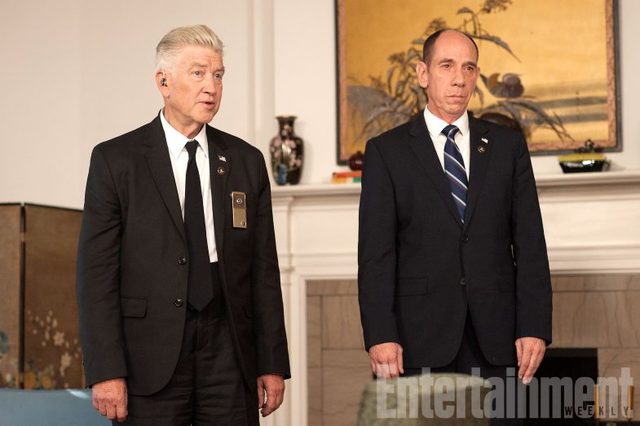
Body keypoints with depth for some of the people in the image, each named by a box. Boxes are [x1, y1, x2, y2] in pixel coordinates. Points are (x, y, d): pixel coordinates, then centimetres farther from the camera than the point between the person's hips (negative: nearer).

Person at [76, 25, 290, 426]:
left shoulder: (246, 161, 9)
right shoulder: (115, 160, 0)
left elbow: (264, 270, 9)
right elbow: (97, 271, -4)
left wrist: (273, 364, 5)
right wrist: (106, 372, -11)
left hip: (229, 357, 3)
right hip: (150, 360, -2)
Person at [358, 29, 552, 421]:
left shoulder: (508, 146, 11)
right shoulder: (386, 152, 5)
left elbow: (530, 243, 7)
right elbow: (376, 252, -2)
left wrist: (535, 328, -3)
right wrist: (380, 336, -12)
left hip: (497, 338, 2)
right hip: (420, 338, -2)